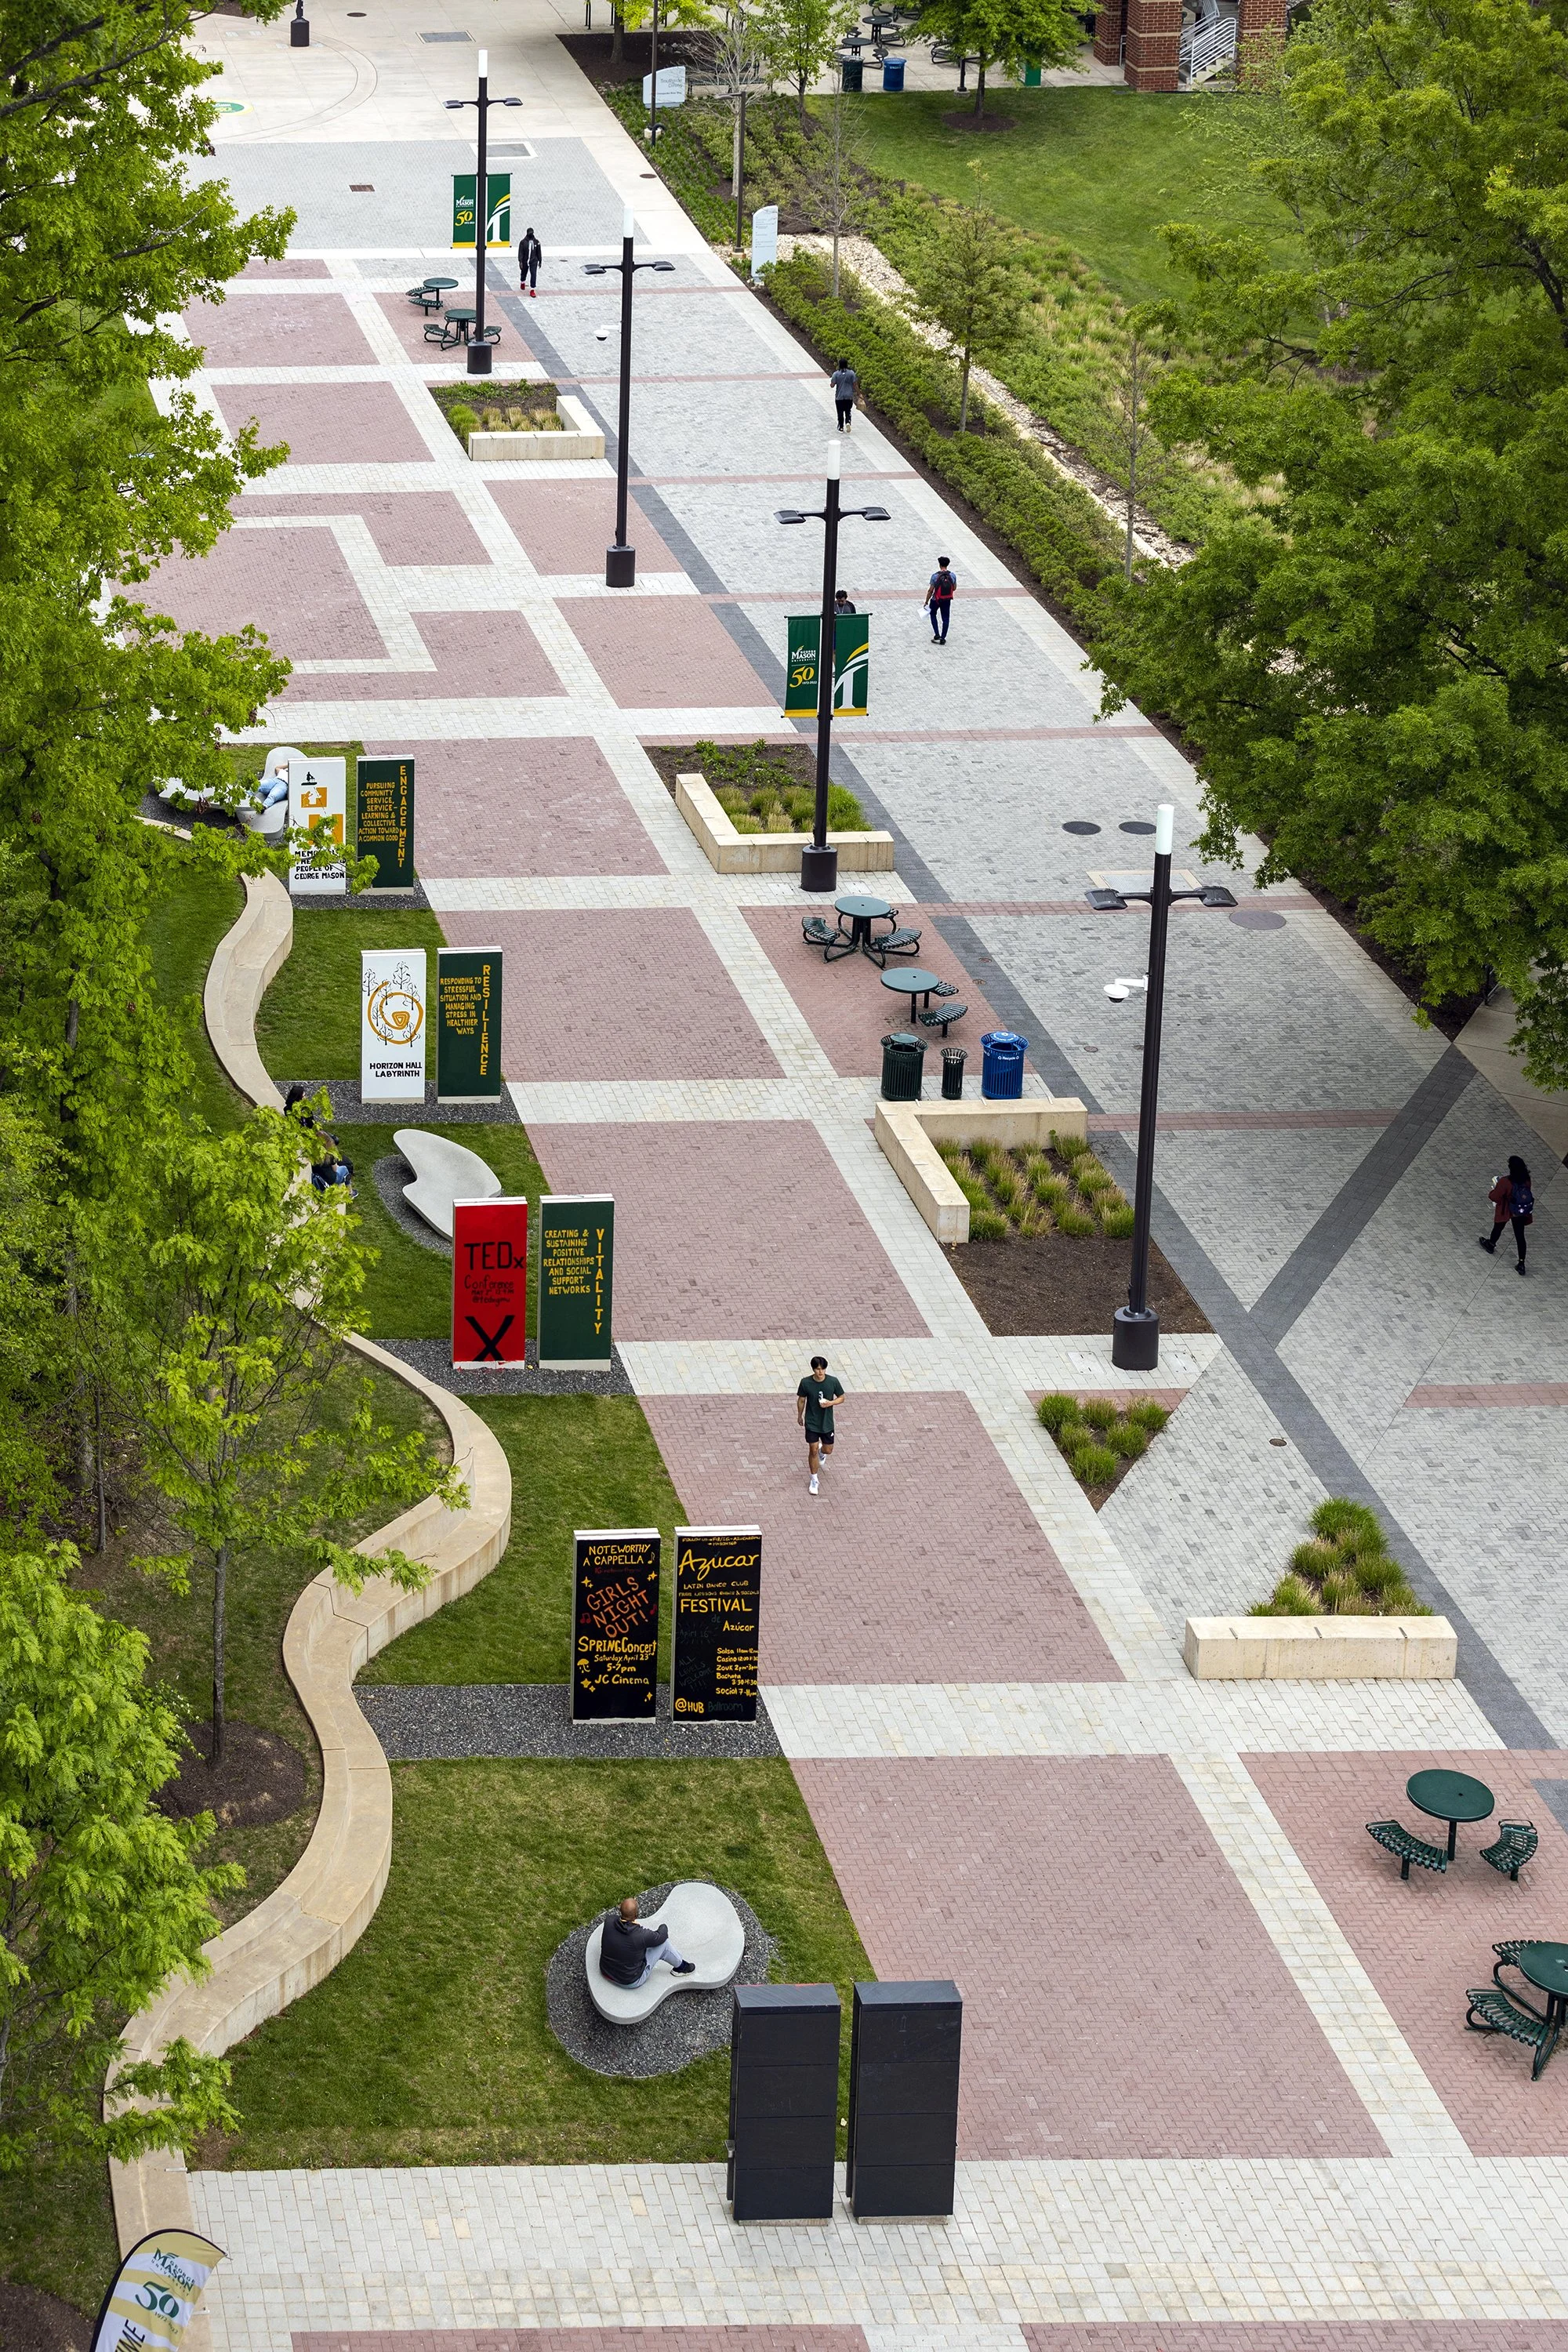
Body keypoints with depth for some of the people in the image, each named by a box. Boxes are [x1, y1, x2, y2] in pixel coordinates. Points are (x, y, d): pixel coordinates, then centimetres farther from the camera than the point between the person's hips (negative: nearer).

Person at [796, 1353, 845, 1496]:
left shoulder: (833, 1382, -15)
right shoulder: (806, 1383, -17)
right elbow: (801, 1400, -1)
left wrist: (830, 1403, -21)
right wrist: (799, 1416, 9)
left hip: (827, 1422, 2)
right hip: (811, 1423, -2)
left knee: (828, 1450, 14)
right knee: (813, 1451, -1)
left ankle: (822, 1452, 54)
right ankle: (814, 1480, 16)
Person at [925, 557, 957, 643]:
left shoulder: (935, 576, -18)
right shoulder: (953, 575, -8)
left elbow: (931, 591, -13)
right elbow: (954, 588, 4)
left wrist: (926, 602, -3)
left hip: (936, 600, -2)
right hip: (947, 600, 2)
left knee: (933, 615, 22)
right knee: (945, 619, 13)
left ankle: (937, 635, 12)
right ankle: (943, 638, 15)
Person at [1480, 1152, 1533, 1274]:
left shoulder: (1505, 1182, -34)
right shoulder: (1526, 1179, -18)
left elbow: (1494, 1197, -24)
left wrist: (1493, 1191, -1)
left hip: (1505, 1211, -3)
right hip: (1522, 1212, 3)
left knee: (1498, 1228, 27)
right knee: (1520, 1236, 14)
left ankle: (1491, 1245, 56)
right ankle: (1521, 1264, 16)